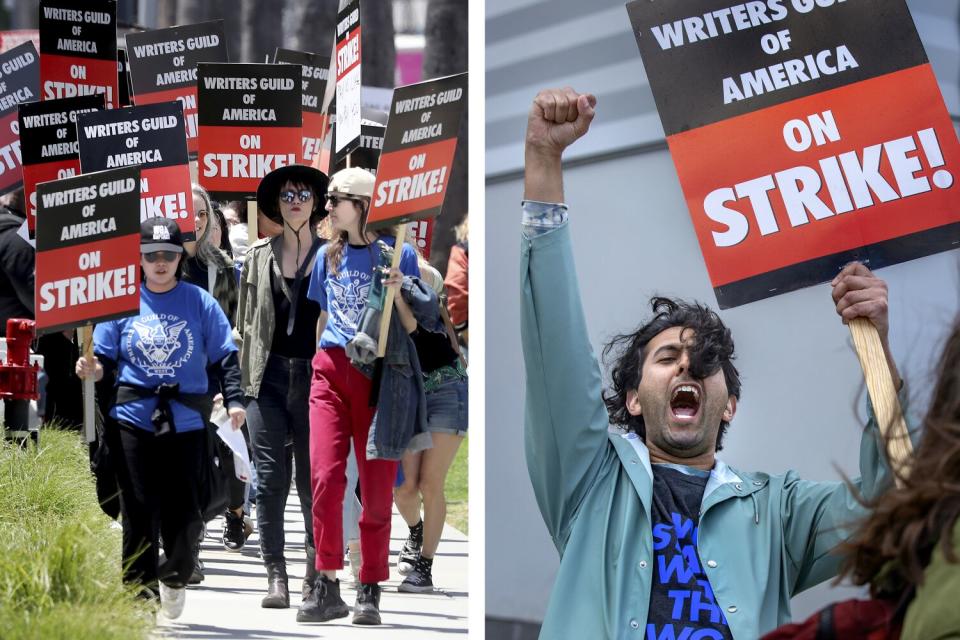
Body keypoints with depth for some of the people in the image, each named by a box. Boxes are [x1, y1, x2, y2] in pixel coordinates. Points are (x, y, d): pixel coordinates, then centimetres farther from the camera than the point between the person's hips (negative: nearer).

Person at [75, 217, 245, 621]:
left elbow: (224, 357, 5)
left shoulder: (200, 303, 6)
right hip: (133, 420, 0)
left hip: (186, 421, 0)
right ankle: (139, 594, 7)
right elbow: (107, 361, 7)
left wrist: (234, 400, -8)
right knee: (139, 512, -1)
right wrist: (93, 370, -15)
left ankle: (174, 577, 24)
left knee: (184, 511, -4)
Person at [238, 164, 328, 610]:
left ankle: (316, 577, 12)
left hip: (316, 378, -1)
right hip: (269, 377, 1)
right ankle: (275, 577, 1)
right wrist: (241, 387, 6)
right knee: (271, 480, -3)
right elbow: (246, 322, 13)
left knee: (314, 482, 2)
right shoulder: (258, 256, 11)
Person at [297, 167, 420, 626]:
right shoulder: (329, 257, 13)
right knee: (325, 476, -10)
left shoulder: (396, 253, -1)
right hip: (331, 372, 3)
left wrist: (397, 294, -20)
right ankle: (327, 586, -4)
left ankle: (370, 590, 6)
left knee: (376, 485, -1)